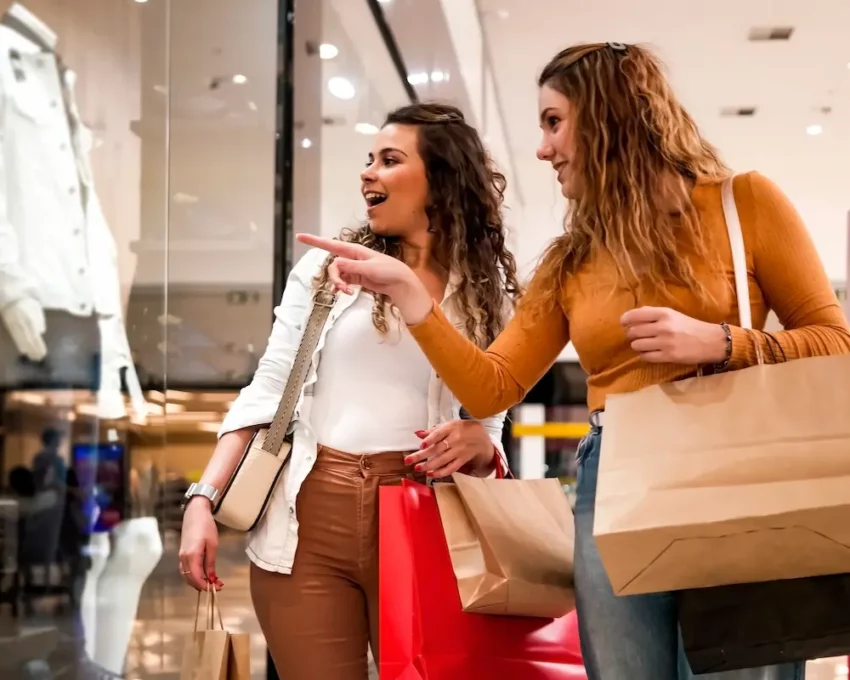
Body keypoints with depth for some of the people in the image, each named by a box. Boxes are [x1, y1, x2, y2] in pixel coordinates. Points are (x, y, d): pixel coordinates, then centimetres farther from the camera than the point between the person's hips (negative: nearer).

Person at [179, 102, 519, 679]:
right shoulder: (326, 267, 8)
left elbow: (489, 442, 10)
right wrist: (204, 500, -4)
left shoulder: (487, 293, 8)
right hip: (308, 516, 0)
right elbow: (267, 393, 6)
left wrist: (477, 444, -14)